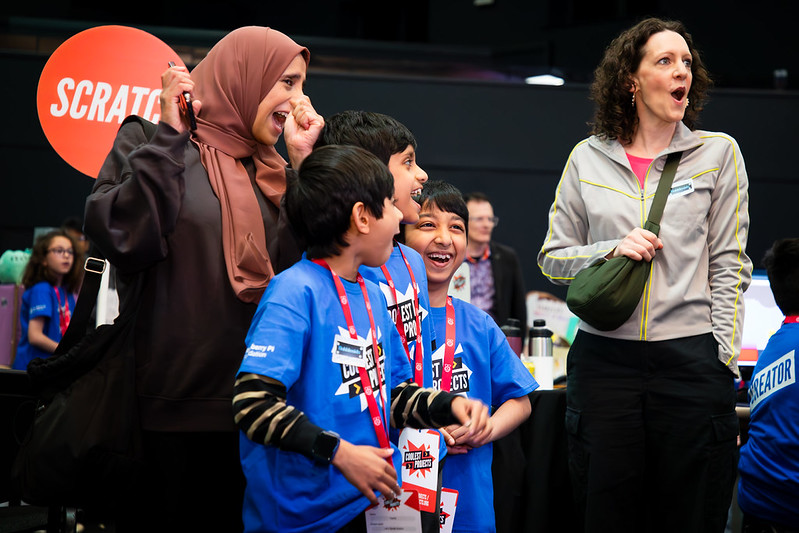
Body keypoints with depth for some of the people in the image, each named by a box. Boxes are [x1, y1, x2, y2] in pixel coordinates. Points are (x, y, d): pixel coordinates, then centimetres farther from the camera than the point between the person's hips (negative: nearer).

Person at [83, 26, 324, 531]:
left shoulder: (266, 172, 15)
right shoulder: (153, 144, 0)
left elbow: (298, 270, 4)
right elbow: (119, 238, -17)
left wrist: (302, 162, 2)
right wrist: (169, 136, -13)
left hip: (243, 409, 5)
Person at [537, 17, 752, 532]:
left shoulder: (719, 152, 6)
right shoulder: (588, 158, 8)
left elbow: (729, 268, 3)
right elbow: (552, 257, 11)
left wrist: (723, 365, -4)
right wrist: (613, 250, -8)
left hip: (691, 359, -1)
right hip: (604, 361, 1)